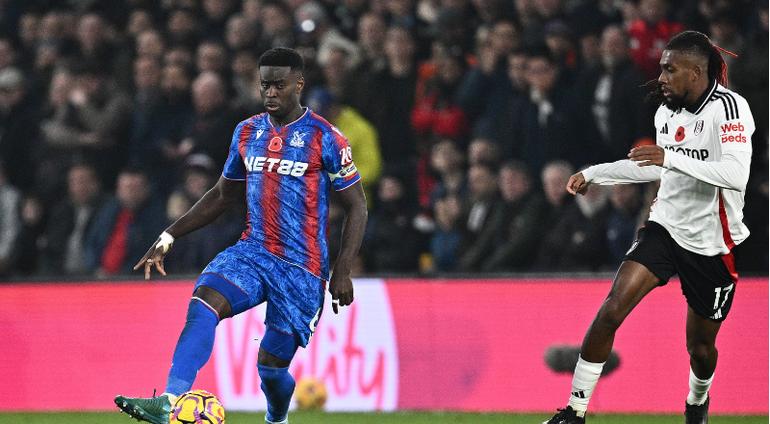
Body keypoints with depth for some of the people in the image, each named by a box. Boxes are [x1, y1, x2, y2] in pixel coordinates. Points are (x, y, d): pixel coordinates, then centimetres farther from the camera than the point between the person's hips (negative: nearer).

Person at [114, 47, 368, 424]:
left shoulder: (324, 138, -6)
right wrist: (169, 237, 16)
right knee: (204, 302, -25)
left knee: (271, 364, -1)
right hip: (252, 252, 4)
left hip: (301, 266, -4)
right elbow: (223, 195, 22)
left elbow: (356, 208, -3)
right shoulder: (247, 132, 9)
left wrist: (342, 271, -11)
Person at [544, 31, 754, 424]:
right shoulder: (667, 112, 5)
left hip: (711, 244, -5)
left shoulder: (728, 107, -18)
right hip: (665, 227, 5)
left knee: (700, 347, 11)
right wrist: (593, 174, 23)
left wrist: (672, 157, -37)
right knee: (611, 310, -17)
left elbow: (735, 175, -32)